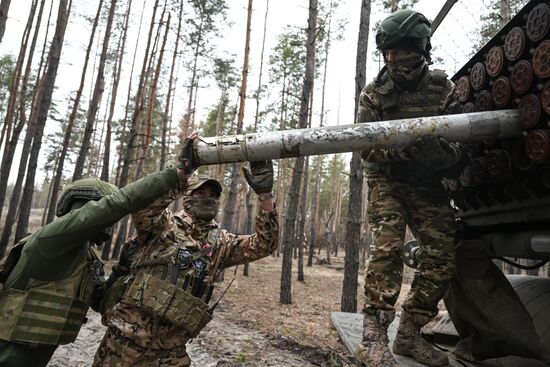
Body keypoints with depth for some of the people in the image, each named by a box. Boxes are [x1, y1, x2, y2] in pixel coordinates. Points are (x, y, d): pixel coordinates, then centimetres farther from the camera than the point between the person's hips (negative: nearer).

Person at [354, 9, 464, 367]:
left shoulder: (444, 88, 0)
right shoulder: (374, 93, -5)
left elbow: (459, 143, -2)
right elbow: (366, 148, -10)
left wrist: (440, 152, -26)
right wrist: (401, 149, -29)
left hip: (428, 186, 3)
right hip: (387, 182, -3)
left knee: (442, 257, -5)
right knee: (387, 248, -22)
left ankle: (409, 334, 8)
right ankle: (373, 338, -18)